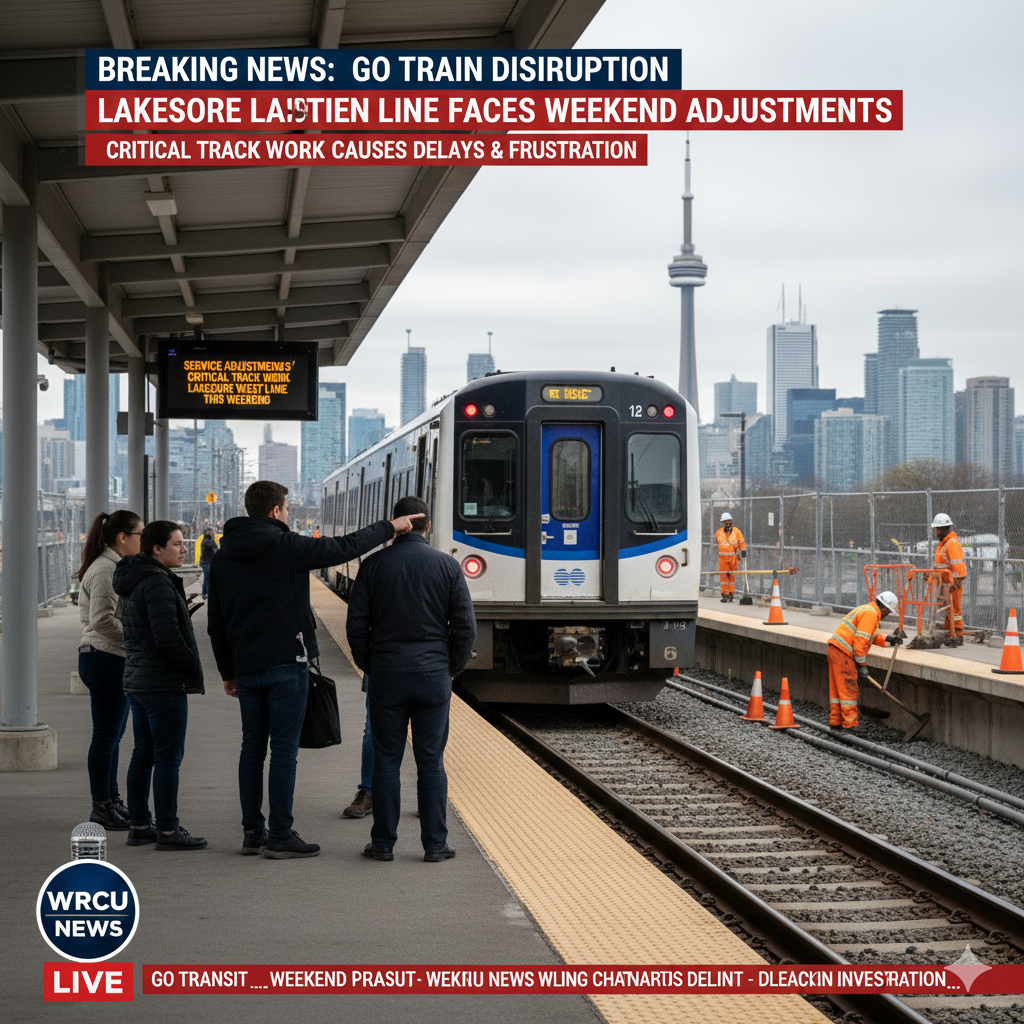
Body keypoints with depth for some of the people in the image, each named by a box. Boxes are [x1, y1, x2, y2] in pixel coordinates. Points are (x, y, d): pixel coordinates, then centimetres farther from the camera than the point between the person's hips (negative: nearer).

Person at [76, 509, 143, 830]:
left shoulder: (115, 567, 17)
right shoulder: (105, 570, -16)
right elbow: (102, 620, -24)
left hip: (116, 660, 10)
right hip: (105, 659, -10)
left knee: (113, 734, 14)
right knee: (106, 735, -4)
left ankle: (111, 800, 21)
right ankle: (102, 807, 2)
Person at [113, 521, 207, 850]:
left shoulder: (134, 581, 15)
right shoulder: (157, 583, -17)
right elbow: (167, 638, -22)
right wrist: (194, 668, -11)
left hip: (137, 680, 10)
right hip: (165, 684, -10)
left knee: (143, 755, 14)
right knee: (168, 757, -5)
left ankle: (139, 825, 19)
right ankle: (167, 831, -3)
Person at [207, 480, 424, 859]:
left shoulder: (223, 557, 10)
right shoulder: (286, 547, -10)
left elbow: (216, 624, 13)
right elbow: (344, 548, -6)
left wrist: (228, 672, 20)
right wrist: (389, 527, 8)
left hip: (246, 668, 6)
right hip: (285, 664, -6)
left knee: (252, 746, 13)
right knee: (284, 748, -3)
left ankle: (253, 831, 15)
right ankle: (281, 836, -1)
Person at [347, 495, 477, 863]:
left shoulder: (373, 564, -1)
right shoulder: (447, 566, -1)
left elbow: (356, 624, 0)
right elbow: (465, 627, -1)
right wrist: (452, 668, 12)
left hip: (386, 677, 0)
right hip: (433, 677, 0)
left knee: (386, 761, 6)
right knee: (431, 763, 5)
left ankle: (383, 843, 9)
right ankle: (434, 844, 7)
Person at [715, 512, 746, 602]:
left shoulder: (736, 531, -1)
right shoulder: (719, 532, 4)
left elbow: (742, 543, 2)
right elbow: (716, 542, 22)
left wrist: (743, 552, -6)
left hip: (734, 557, -1)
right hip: (723, 557, 1)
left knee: (732, 575, 6)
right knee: (723, 575, -4)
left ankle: (731, 593, 15)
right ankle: (725, 594, -1)